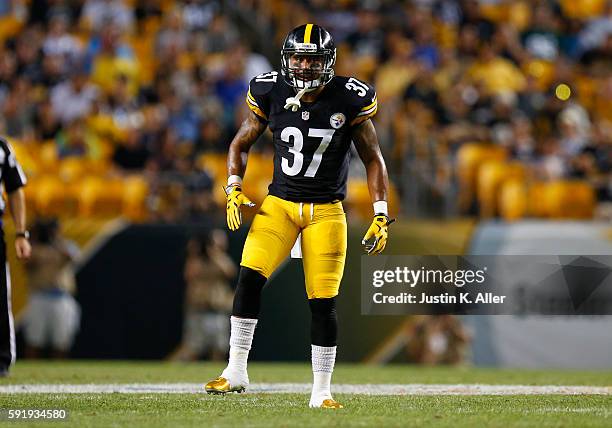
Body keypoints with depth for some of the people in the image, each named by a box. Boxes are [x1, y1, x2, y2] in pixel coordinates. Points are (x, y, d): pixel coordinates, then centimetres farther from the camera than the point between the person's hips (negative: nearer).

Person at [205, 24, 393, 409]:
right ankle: (236, 371, -10)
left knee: (324, 301, -3)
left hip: (326, 211, -1)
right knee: (250, 277, -18)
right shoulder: (271, 94, -3)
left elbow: (373, 160, 2)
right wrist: (234, 189, -4)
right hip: (279, 203, 1)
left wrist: (381, 216, -4)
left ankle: (321, 391, 10)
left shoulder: (349, 100, -7)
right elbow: (241, 145, 11)